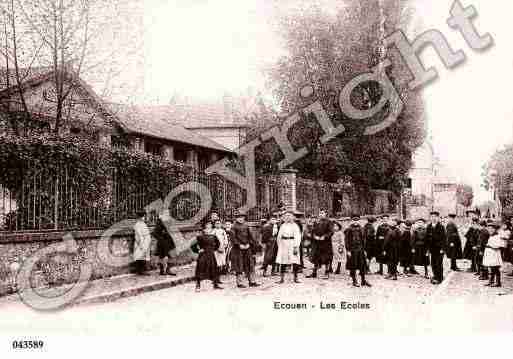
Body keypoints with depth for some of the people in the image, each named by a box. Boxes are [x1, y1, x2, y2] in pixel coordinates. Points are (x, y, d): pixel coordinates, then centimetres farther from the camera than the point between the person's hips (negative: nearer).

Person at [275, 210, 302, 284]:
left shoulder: (295, 226, 0)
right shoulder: (282, 226, 12)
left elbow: (297, 237, -6)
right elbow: (279, 237, 17)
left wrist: (296, 247, -15)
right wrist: (279, 246, 9)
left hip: (292, 244, -3)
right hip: (283, 244, 3)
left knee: (295, 262, -5)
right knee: (282, 262, 1)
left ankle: (295, 278, 5)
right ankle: (282, 278, 7)